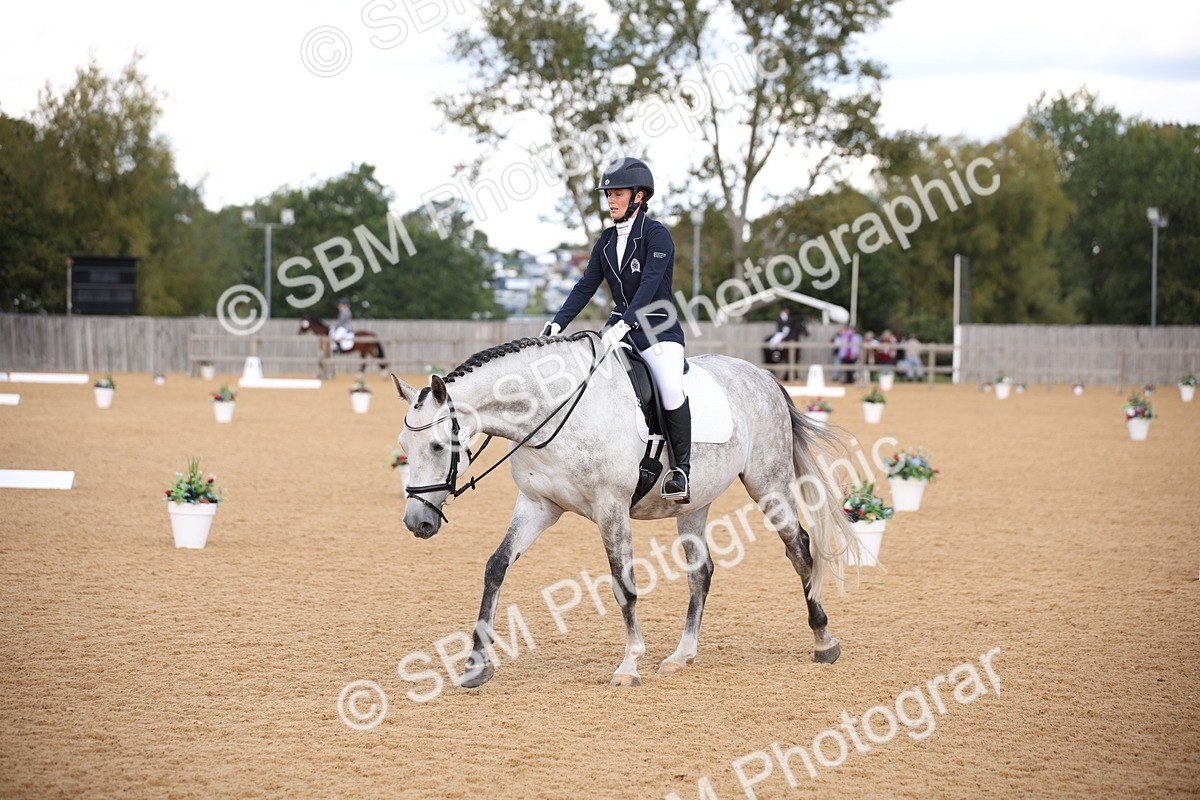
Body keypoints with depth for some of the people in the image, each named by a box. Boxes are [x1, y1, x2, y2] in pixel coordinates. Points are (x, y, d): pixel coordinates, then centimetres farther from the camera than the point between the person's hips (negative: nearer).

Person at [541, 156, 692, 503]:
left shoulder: (657, 234, -11)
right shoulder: (607, 240, 10)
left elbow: (650, 283, -23)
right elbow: (586, 286, 9)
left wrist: (624, 325, -36)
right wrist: (557, 323, -4)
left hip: (659, 330, -7)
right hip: (619, 327, 7)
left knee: (671, 390, -29)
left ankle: (682, 470, -16)